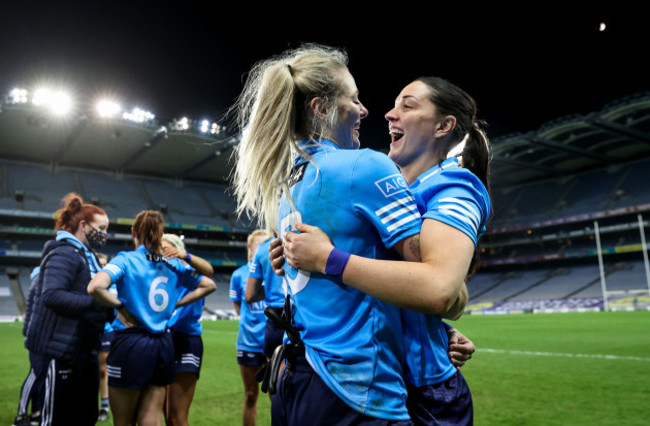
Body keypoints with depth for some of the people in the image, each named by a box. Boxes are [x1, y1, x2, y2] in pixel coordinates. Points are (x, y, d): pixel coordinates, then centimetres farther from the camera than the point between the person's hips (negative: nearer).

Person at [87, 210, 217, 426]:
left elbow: (95, 287, -24)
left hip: (131, 343, -4)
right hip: (163, 343, 4)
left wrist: (120, 304, -9)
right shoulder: (172, 264, 7)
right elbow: (209, 285, 16)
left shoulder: (126, 259, -6)